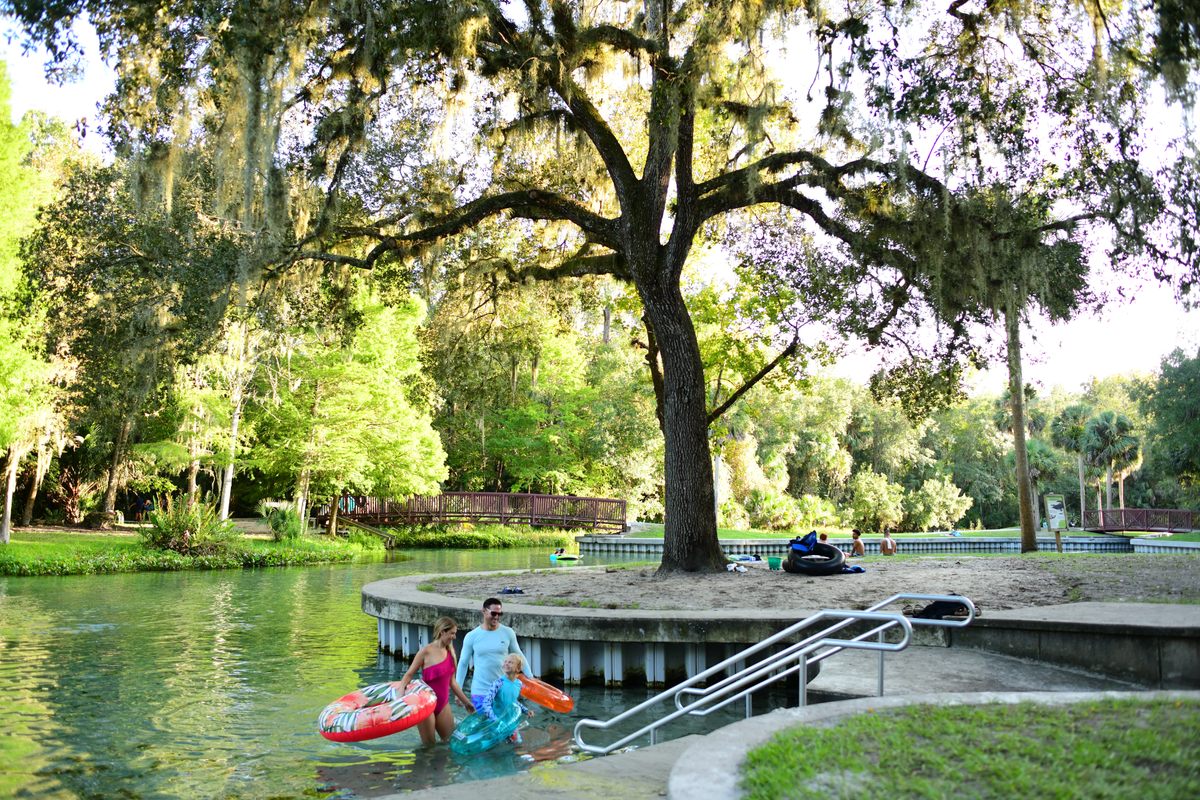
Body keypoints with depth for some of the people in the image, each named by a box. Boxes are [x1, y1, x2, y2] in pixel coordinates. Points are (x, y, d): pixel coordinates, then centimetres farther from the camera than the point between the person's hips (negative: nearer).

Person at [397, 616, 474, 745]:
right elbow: (409, 674, -10)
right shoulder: (426, 651, -13)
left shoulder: (450, 652, 5)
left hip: (443, 703, 6)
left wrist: (466, 702, 16)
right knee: (429, 745, 2)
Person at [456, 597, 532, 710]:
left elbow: (518, 655, 10)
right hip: (480, 692, -1)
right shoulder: (472, 636, -6)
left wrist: (530, 677, 10)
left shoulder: (508, 633, -3)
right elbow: (463, 663, 3)